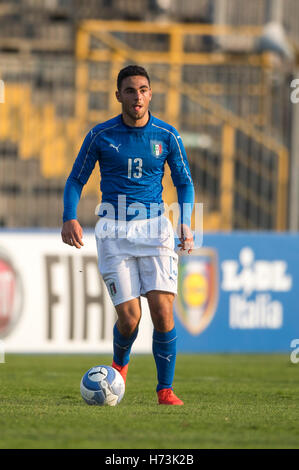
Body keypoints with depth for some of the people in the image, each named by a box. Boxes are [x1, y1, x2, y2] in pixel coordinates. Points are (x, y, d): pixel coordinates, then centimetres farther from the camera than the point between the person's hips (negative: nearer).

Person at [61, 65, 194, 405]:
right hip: (113, 232, -1)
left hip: (154, 227, 1)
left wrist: (185, 223, -2)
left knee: (162, 310, -14)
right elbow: (76, 179, 8)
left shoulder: (167, 135, 2)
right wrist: (69, 218, -9)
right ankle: (120, 362, 26)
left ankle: (165, 389, -1)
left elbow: (184, 182, 13)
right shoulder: (101, 135, 0)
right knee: (129, 317, -9)